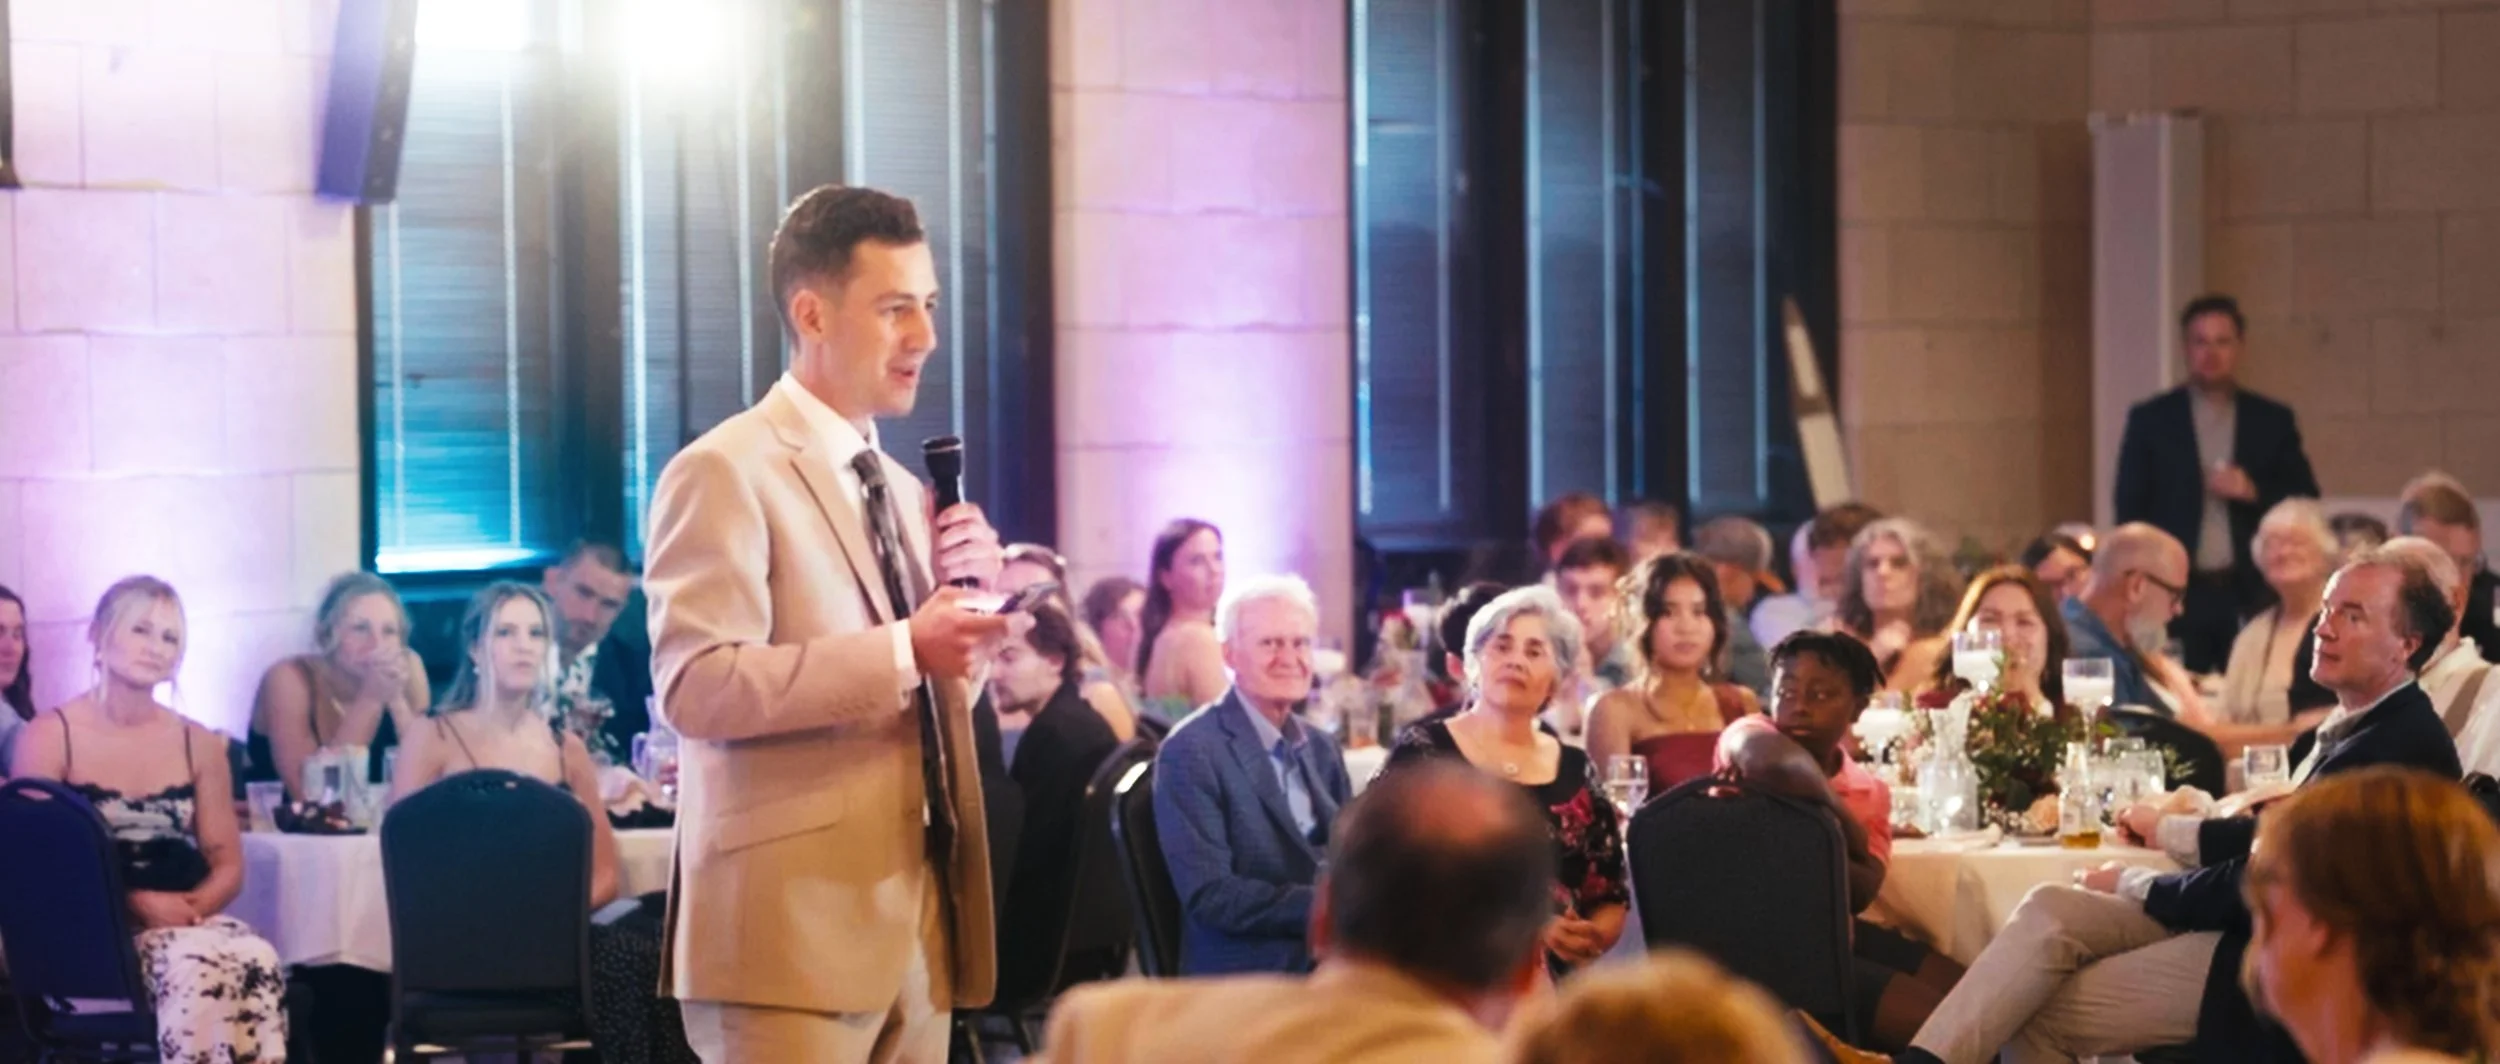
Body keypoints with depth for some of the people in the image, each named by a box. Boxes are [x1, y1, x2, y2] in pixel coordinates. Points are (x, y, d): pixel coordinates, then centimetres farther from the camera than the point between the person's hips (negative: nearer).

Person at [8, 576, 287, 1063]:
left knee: (259, 963, -32)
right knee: (197, 968, -36)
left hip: (188, 923, 4)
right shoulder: (48, 738, 3)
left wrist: (194, 906, -10)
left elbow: (227, 865, 14)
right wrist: (132, 903, -15)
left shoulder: (199, 744, 15)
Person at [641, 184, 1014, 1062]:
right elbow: (695, 684, -19)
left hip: (917, 925, 8)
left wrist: (963, 603, 5)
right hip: (795, 926, -8)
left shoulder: (902, 490, 20)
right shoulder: (724, 473, -7)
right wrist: (902, 653, -23)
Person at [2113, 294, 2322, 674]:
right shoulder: (2150, 420, 6)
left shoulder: (2273, 421, 9)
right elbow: (2130, 509, 4)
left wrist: (2255, 492, -11)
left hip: (2251, 596, 1)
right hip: (2176, 594, -1)